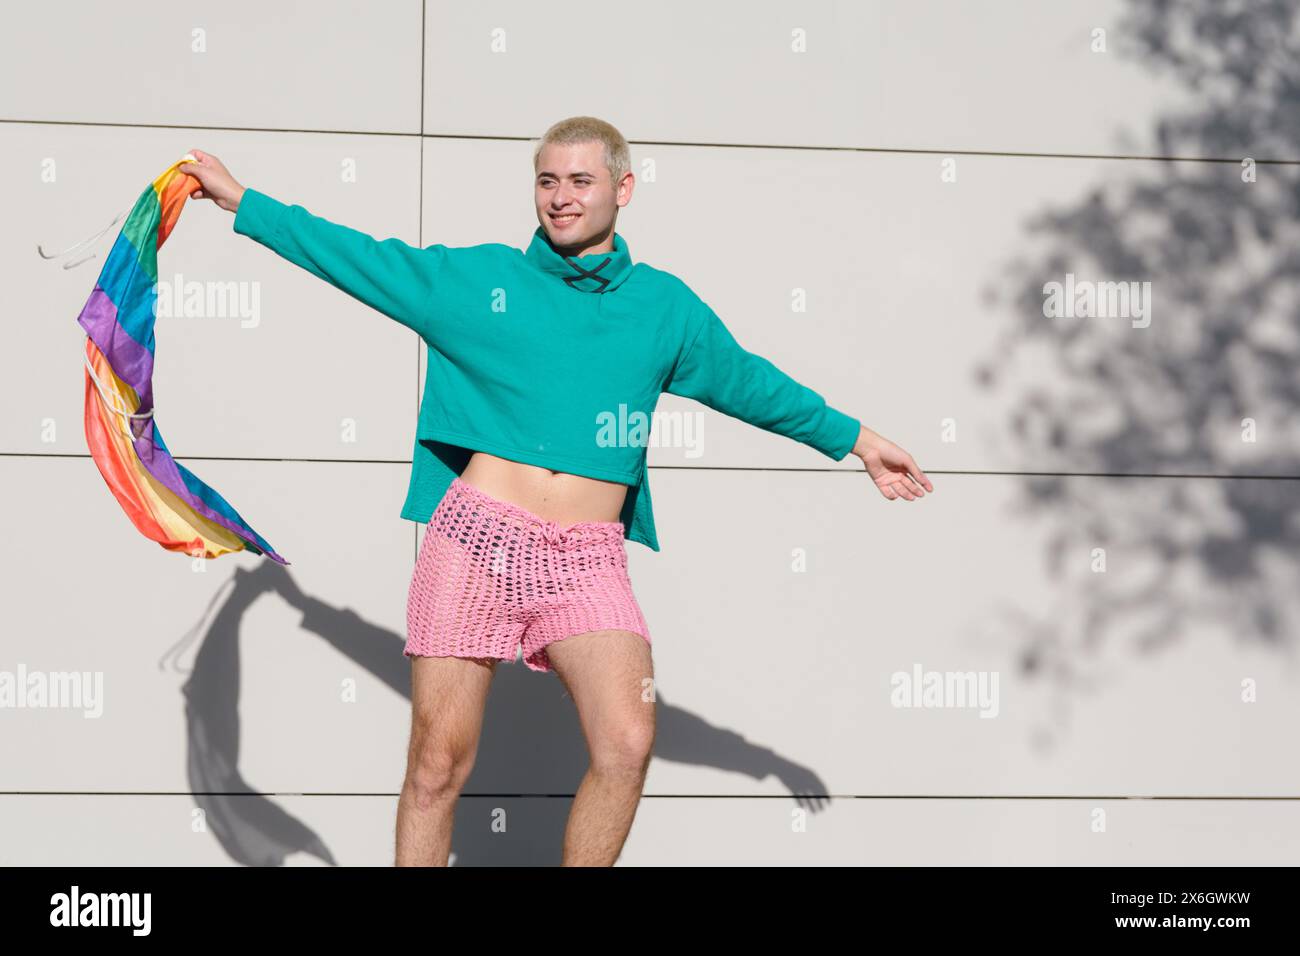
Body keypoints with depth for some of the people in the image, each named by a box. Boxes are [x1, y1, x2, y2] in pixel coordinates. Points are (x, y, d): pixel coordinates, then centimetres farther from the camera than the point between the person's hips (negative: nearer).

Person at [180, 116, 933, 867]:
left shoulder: (665, 306, 14)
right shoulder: (476, 279, 9)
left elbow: (753, 383, 25)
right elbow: (359, 258, 12)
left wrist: (856, 440, 31)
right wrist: (241, 201, 11)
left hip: (588, 561, 1)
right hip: (476, 537, -1)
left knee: (628, 744, -19)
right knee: (439, 761, -2)